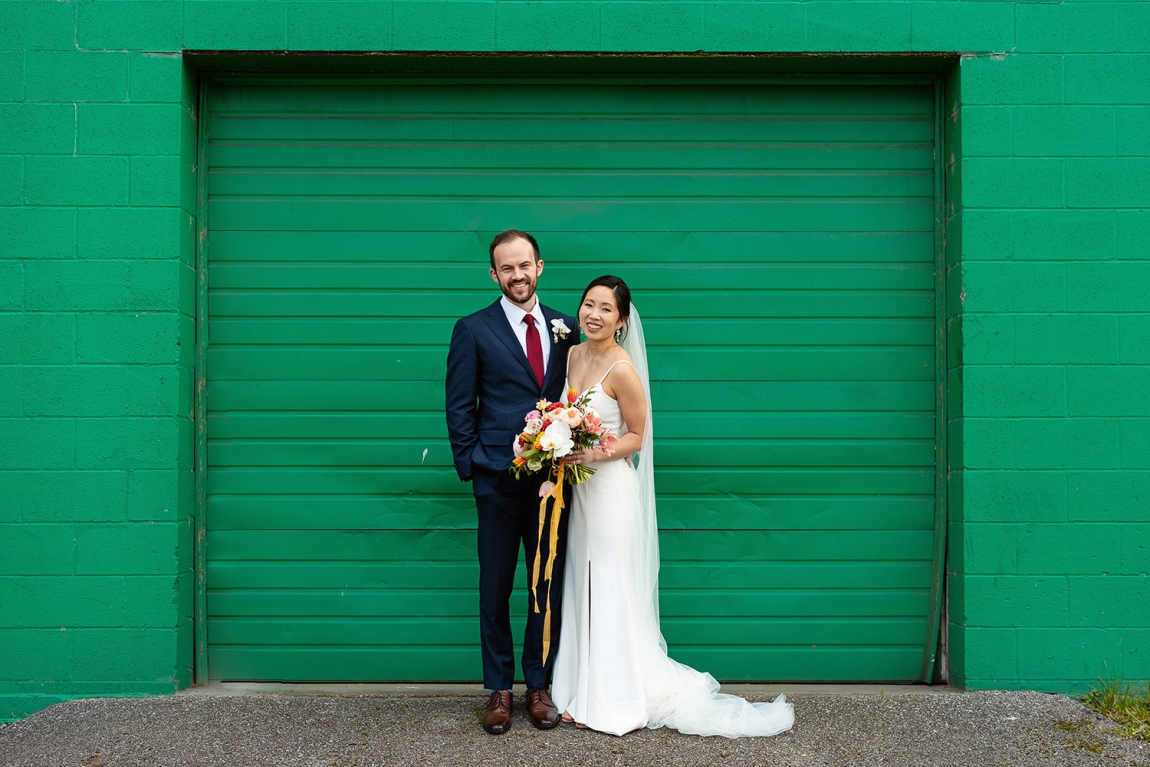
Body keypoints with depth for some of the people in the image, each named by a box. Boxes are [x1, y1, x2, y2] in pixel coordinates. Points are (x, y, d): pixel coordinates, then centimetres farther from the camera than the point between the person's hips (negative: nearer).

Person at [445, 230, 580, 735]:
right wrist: (471, 467, -5)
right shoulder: (473, 330, 0)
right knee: (495, 587, 7)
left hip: (553, 478, 3)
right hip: (499, 480, -3)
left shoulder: (563, 328, 9)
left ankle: (538, 685, 23)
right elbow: (459, 408, 0)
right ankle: (499, 689, 19)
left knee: (549, 585, 9)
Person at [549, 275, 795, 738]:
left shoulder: (622, 370, -16)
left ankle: (612, 702, 12)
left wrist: (594, 454, -23)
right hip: (577, 487, 7)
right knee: (581, 588, 12)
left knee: (607, 590, 0)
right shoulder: (574, 355, 6)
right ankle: (584, 693, 23)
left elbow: (636, 436, -10)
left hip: (610, 487, -7)